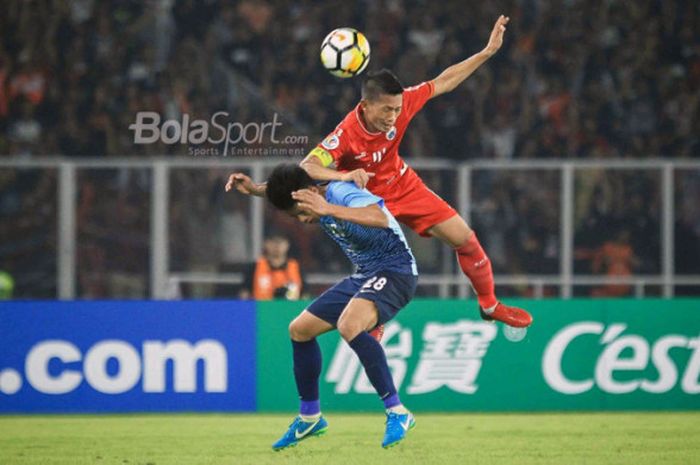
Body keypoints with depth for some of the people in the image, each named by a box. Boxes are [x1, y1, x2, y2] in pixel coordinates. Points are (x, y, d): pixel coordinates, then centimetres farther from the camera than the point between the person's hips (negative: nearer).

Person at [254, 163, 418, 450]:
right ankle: (310, 418, 26)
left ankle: (397, 413, -29)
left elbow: (380, 218, -46)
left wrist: (328, 210, -55)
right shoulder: (317, 202, 3)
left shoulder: (343, 193, -23)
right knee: (299, 329, 11)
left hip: (394, 271, -10)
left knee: (349, 325, -35)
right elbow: (282, 193, 29)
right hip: (364, 276, 10)